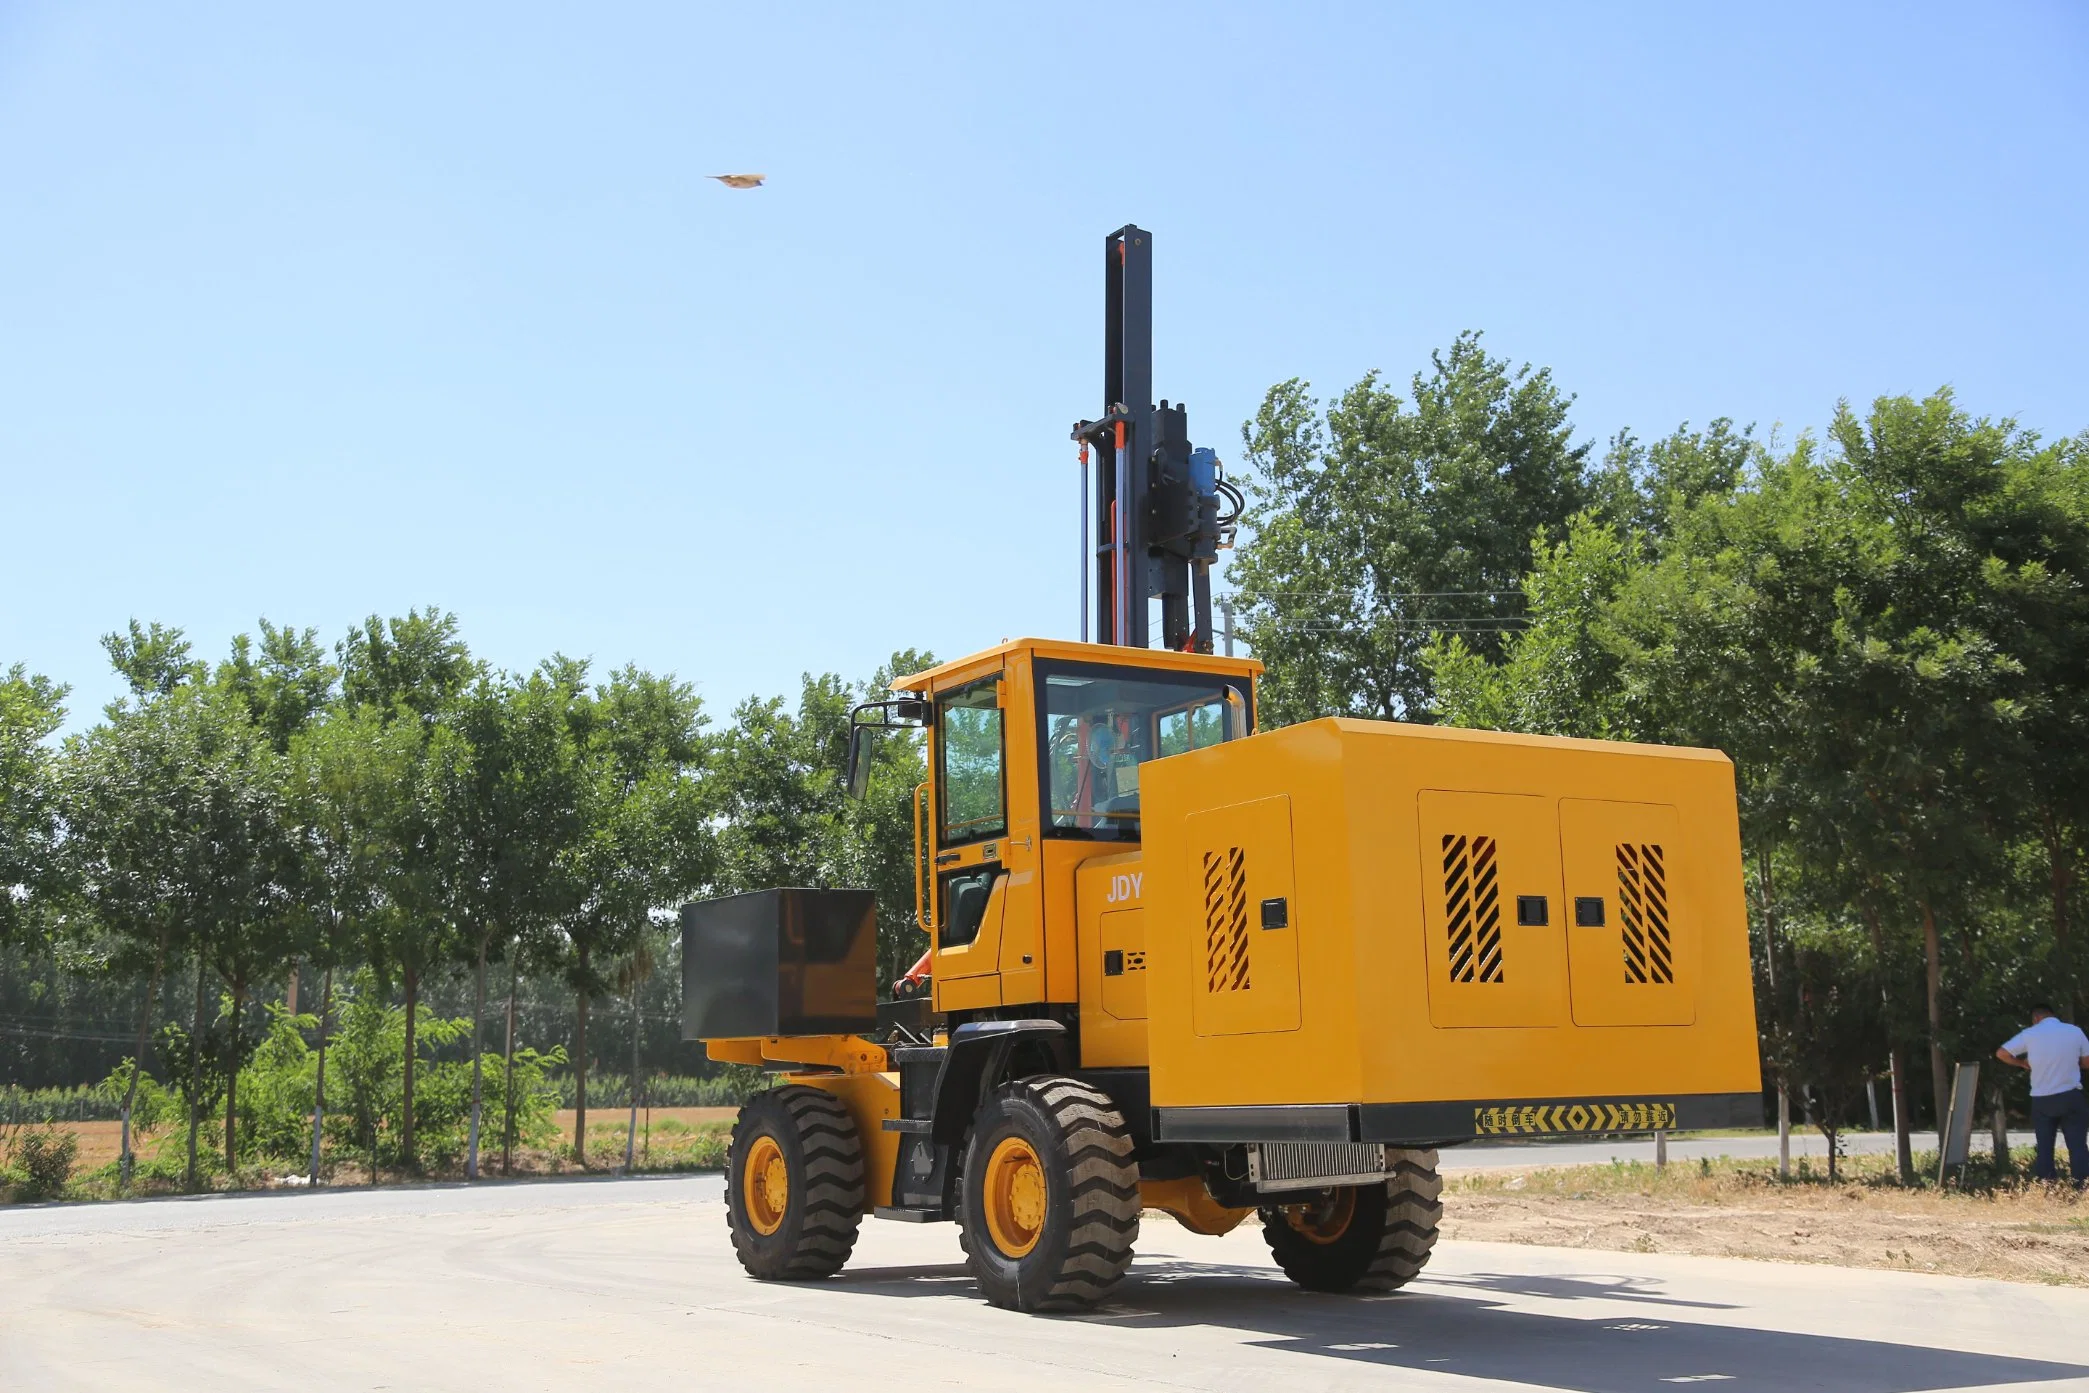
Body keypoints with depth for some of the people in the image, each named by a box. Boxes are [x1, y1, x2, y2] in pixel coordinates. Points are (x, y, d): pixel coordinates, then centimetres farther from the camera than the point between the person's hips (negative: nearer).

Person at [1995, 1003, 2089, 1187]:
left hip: (2042, 1100, 1)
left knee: (2044, 1148, 8)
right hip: (2070, 1097, 0)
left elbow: (2001, 1054, 2)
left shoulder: (2029, 1034, -2)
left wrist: (2023, 1063, 17)